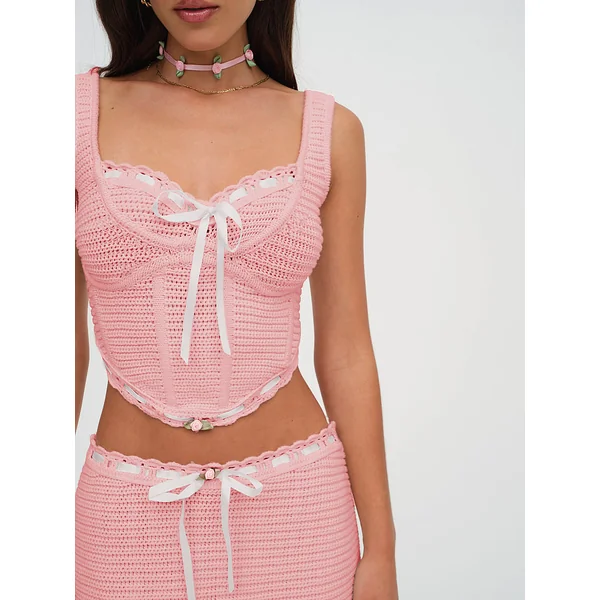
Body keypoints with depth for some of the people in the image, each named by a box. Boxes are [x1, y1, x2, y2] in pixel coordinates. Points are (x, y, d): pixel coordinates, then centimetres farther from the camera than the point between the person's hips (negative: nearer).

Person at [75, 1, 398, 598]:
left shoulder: (329, 130, -2)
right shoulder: (82, 111, -3)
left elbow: (344, 349, 0)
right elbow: (61, 342, 0)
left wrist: (380, 548, 1)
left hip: (293, 505, 1)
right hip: (131, 509, 0)